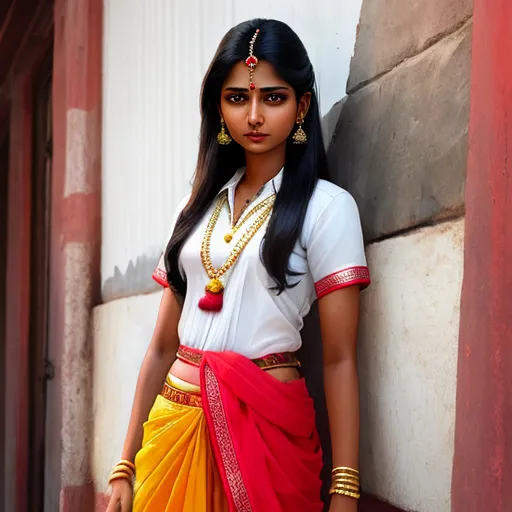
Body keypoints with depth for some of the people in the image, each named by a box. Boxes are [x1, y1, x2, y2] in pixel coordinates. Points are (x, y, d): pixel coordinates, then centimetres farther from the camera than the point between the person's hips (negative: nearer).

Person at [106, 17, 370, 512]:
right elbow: (163, 345, 10)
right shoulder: (198, 206, 10)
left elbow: (339, 359, -10)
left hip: (265, 425, -4)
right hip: (174, 422, 5)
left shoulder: (326, 206, -5)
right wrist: (125, 467, 8)